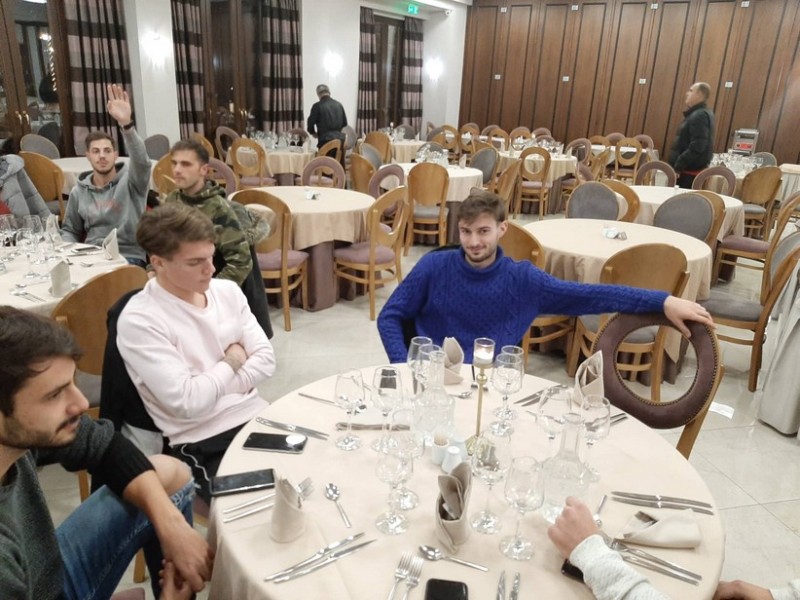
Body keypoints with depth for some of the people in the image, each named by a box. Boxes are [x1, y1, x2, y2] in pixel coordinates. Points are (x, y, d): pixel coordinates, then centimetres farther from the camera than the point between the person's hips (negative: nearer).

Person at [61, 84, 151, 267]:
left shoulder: (131, 180, 2)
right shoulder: (79, 191, 15)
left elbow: (141, 161, -22)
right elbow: (70, 230, 24)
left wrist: (126, 123, -36)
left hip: (129, 257, -4)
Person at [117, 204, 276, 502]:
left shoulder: (227, 290, 5)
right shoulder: (138, 320, -14)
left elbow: (266, 359, 3)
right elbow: (188, 401, -19)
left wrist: (214, 387, -10)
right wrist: (232, 362, -5)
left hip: (257, 417, 6)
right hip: (203, 444, -5)